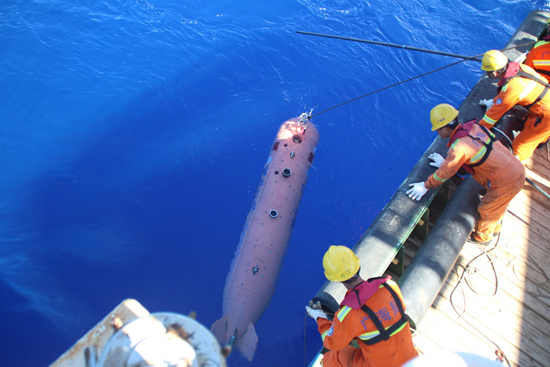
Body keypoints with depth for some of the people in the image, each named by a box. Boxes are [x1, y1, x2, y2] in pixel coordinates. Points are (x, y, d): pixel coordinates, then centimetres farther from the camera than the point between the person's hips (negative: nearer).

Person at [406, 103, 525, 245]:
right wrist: (446, 162, 19)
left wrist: (425, 186, -3)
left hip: (507, 182, -8)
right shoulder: (473, 127, -4)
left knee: (487, 210, 16)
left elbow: (445, 172, -16)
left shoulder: (459, 147, -28)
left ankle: (482, 237, 42)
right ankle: (494, 227, 56)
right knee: (496, 206, 31)